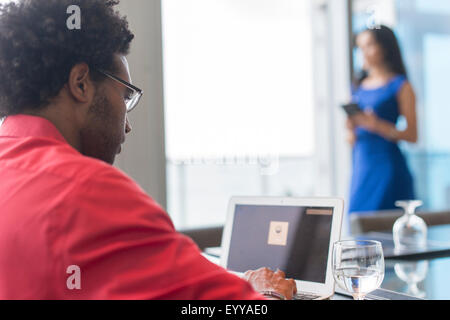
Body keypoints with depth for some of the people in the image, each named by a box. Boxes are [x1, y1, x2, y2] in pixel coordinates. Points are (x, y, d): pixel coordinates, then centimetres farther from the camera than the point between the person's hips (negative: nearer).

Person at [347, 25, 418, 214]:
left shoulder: (401, 86, -1)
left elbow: (412, 135, -7)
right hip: (361, 165, 6)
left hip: (388, 165, -5)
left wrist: (377, 125, -19)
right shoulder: (359, 87, 14)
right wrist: (352, 130, -5)